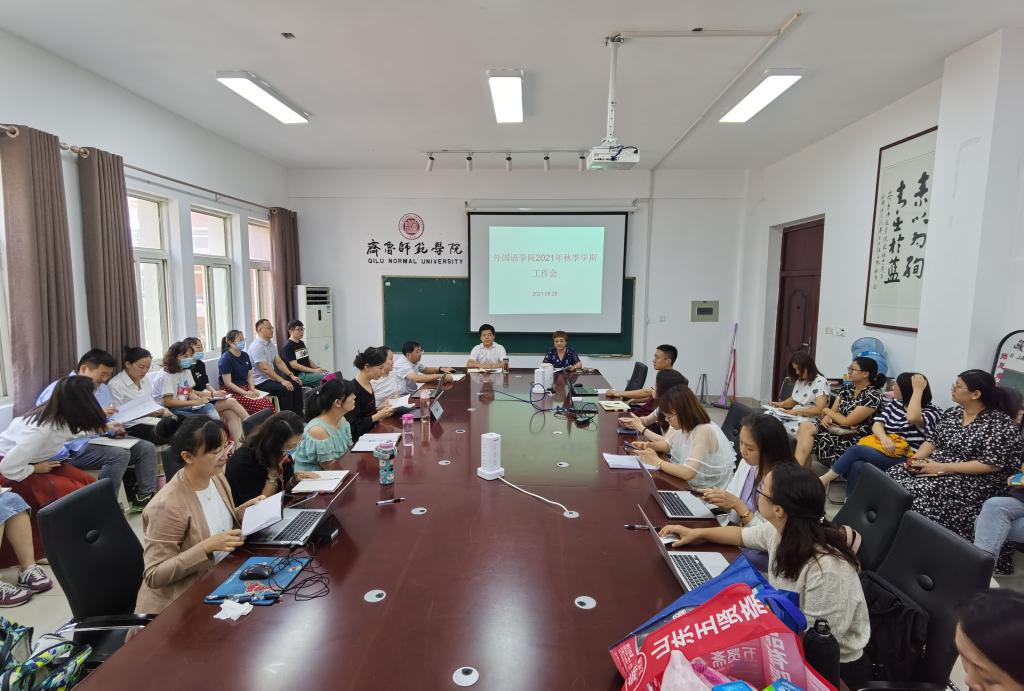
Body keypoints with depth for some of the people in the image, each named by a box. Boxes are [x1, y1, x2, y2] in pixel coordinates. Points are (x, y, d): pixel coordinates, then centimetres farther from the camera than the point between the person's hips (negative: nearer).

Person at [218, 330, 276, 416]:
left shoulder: (245, 355, 12)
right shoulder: (225, 359, -9)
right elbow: (228, 383, -14)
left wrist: (252, 389, -4)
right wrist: (246, 393, -19)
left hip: (246, 387, 7)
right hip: (231, 391, -6)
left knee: (268, 401, -23)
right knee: (262, 404, -28)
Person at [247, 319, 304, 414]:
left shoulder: (271, 344, 10)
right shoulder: (256, 346, -17)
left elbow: (279, 362, 10)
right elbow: (265, 368, -23)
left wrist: (291, 375, -4)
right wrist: (282, 381, -27)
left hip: (272, 377, 9)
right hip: (260, 381, -9)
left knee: (296, 384, -3)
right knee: (285, 389, -27)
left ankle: (298, 416, 3)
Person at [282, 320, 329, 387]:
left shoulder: (301, 343, 19)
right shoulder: (288, 346, -7)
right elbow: (294, 365, -15)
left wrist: (318, 368, 4)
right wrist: (314, 370, -19)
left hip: (308, 373, 8)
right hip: (298, 376, -8)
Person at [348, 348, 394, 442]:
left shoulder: (368, 384, 7)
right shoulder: (354, 389, -18)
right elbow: (352, 426, -18)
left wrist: (380, 410, 4)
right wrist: (379, 415, -18)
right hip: (358, 439, -8)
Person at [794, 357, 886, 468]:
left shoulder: (873, 396, -12)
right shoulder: (847, 388, 11)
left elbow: (846, 421, -15)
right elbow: (833, 411, 12)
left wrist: (826, 411, 0)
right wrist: (827, 417, -12)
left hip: (852, 439, -7)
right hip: (835, 429, 7)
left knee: (806, 430, -24)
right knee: (804, 427, -21)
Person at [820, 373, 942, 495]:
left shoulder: (932, 411, -3)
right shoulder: (894, 403, 18)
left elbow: (912, 418, -27)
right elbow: (877, 425, 8)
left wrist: (918, 390, -18)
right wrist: (884, 437, -15)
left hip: (903, 460, -5)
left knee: (855, 449, -26)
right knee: (857, 466, -30)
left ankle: (824, 480, -15)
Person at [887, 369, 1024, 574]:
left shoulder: (1000, 423, -12)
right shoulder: (953, 412, 10)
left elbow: (991, 465, -18)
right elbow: (933, 440, 15)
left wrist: (942, 468, -22)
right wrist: (916, 458, -6)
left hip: (972, 480, -7)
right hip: (936, 467, 7)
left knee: (916, 493, -30)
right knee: (892, 478, -15)